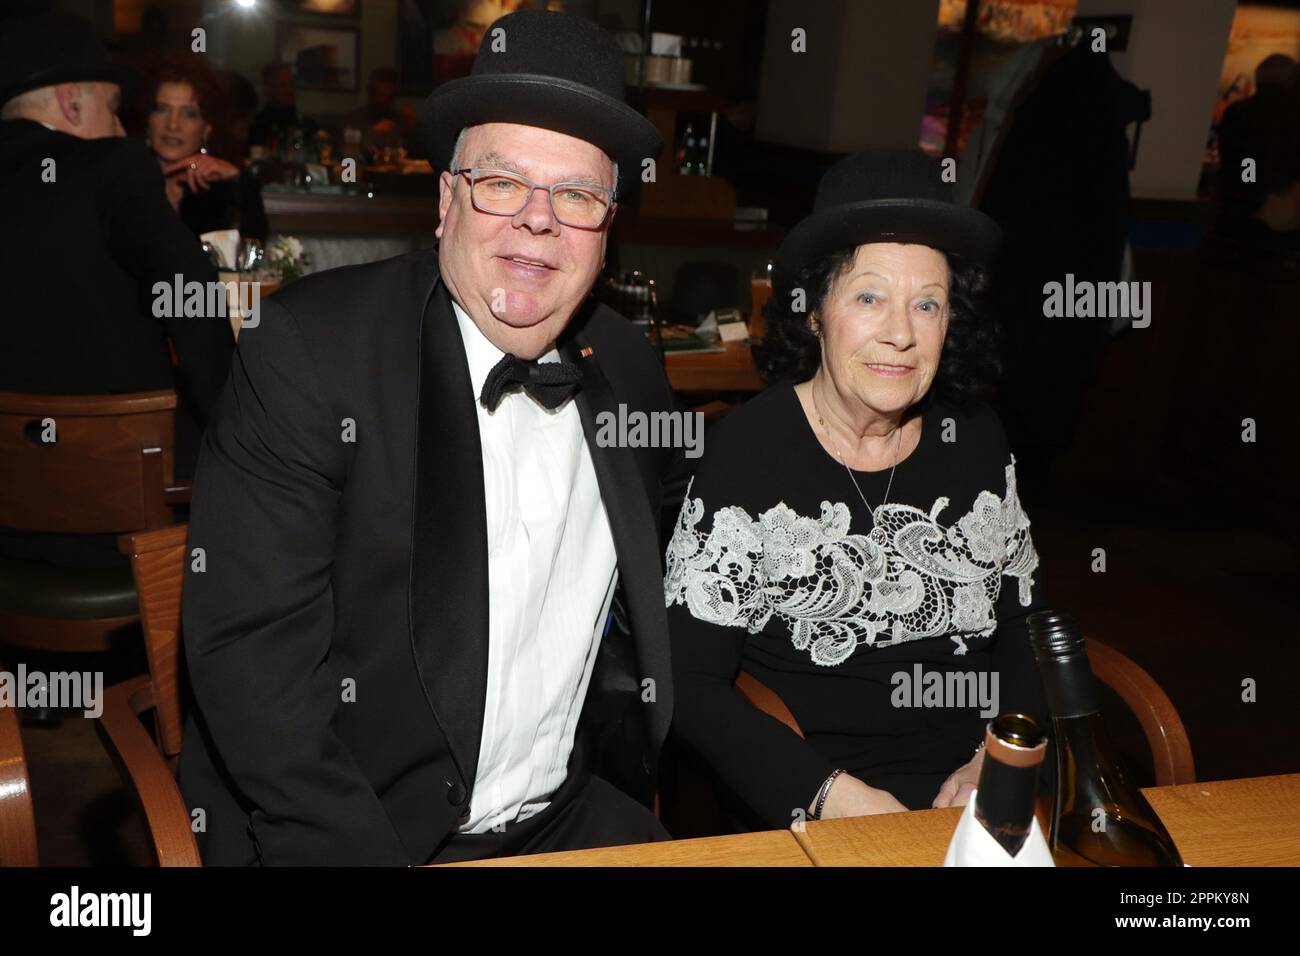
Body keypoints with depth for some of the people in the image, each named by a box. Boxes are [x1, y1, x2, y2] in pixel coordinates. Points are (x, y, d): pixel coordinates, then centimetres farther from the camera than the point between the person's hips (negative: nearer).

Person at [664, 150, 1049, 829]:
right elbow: (690, 683, -9)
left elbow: (1025, 626, 13)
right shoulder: (747, 452, -8)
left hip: (983, 782, 5)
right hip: (807, 808, -4)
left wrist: (1000, 760, -3)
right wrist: (832, 793, -18)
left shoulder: (974, 437, 6)